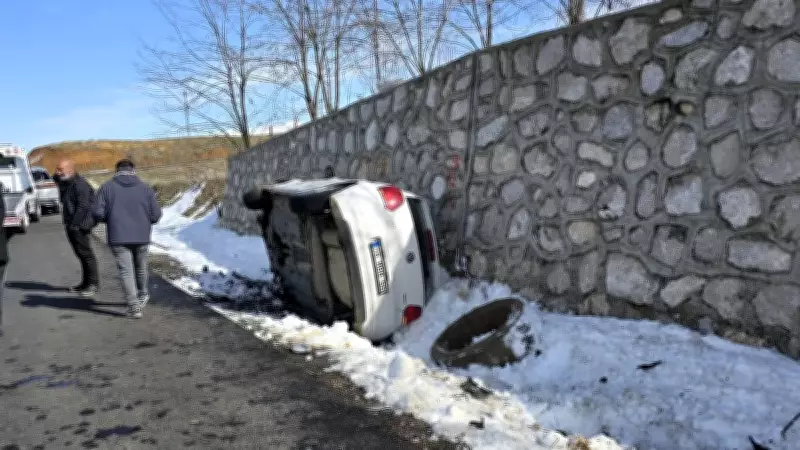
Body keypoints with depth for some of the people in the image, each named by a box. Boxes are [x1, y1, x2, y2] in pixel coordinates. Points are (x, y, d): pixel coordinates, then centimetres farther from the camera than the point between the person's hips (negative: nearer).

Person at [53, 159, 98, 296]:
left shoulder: (79, 184, -17)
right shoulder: (64, 183, 14)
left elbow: (83, 206, -21)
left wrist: (74, 224, -20)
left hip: (79, 225, -10)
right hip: (71, 224, 10)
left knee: (85, 253, -7)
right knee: (80, 253, 14)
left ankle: (93, 284, -1)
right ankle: (86, 283, 21)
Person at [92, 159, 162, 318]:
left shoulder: (107, 187, -1)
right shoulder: (145, 188, 1)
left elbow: (97, 213, -7)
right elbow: (155, 215, -1)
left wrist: (110, 219, 13)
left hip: (118, 237, -2)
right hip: (141, 237, 2)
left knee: (126, 271, 1)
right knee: (141, 268, 21)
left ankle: (134, 306, -6)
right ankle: (143, 295, 41)